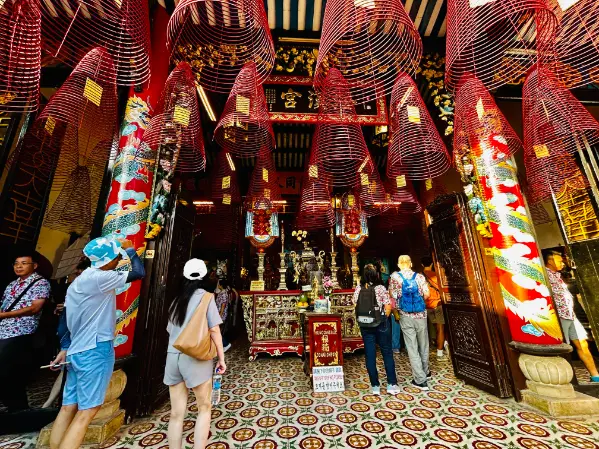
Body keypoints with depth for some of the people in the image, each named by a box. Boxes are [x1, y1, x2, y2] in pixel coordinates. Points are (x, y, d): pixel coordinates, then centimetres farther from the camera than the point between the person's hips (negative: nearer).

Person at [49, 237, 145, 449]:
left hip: (77, 351, 9)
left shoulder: (78, 281, 12)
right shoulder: (99, 278, -18)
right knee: (87, 411, 0)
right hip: (96, 351, -9)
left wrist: (65, 348, 22)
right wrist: (129, 249, -6)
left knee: (68, 407, 15)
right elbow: (139, 272, -19)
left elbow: (70, 320, 17)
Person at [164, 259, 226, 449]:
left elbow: (171, 330, 17)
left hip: (173, 357, 5)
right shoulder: (205, 297, -6)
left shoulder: (177, 300, 11)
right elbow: (214, 330, -10)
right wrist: (221, 359, -2)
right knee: (204, 408, 12)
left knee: (176, 413, 13)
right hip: (195, 357, -5)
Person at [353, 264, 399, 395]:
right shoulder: (381, 288, -11)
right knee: (387, 353, 14)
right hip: (381, 323, -1)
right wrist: (384, 319, 7)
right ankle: (391, 384, 21)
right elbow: (388, 307, -10)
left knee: (370, 355, 10)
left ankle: (375, 386, 19)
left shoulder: (358, 289, -5)